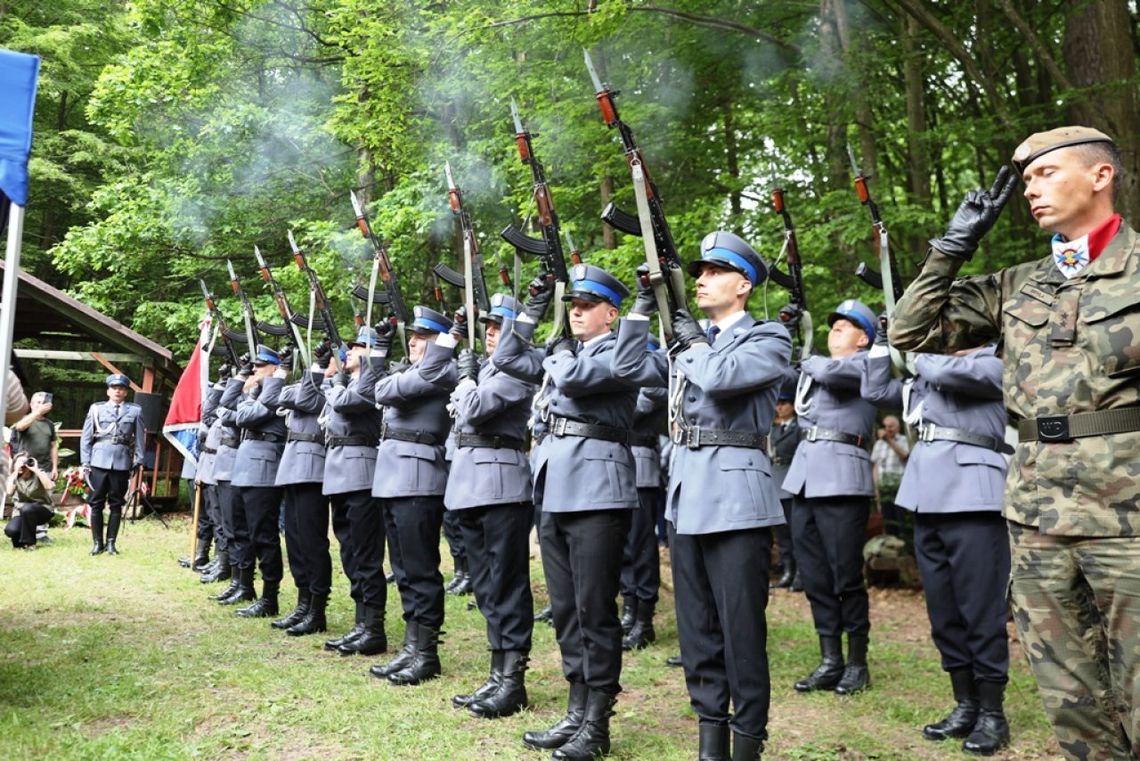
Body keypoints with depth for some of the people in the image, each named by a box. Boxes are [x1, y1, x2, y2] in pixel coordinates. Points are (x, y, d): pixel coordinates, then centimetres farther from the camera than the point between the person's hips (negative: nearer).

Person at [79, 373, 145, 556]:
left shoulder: (135, 411, 7)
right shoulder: (96, 409, 6)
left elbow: (140, 438, 7)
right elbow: (86, 437, 6)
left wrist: (138, 461, 2)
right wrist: (85, 462, 0)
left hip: (122, 463, 0)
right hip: (99, 462, 0)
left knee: (116, 504, 5)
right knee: (96, 504, 3)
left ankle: (111, 542, 13)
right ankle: (97, 542, 13)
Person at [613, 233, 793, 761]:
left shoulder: (769, 339, -2)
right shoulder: (690, 341, 17)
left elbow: (720, 377, -20)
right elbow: (628, 367, 14)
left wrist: (694, 341, -2)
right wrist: (643, 307, 11)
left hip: (736, 493, -7)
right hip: (685, 491, 7)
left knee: (741, 628, -1)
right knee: (696, 627, 12)